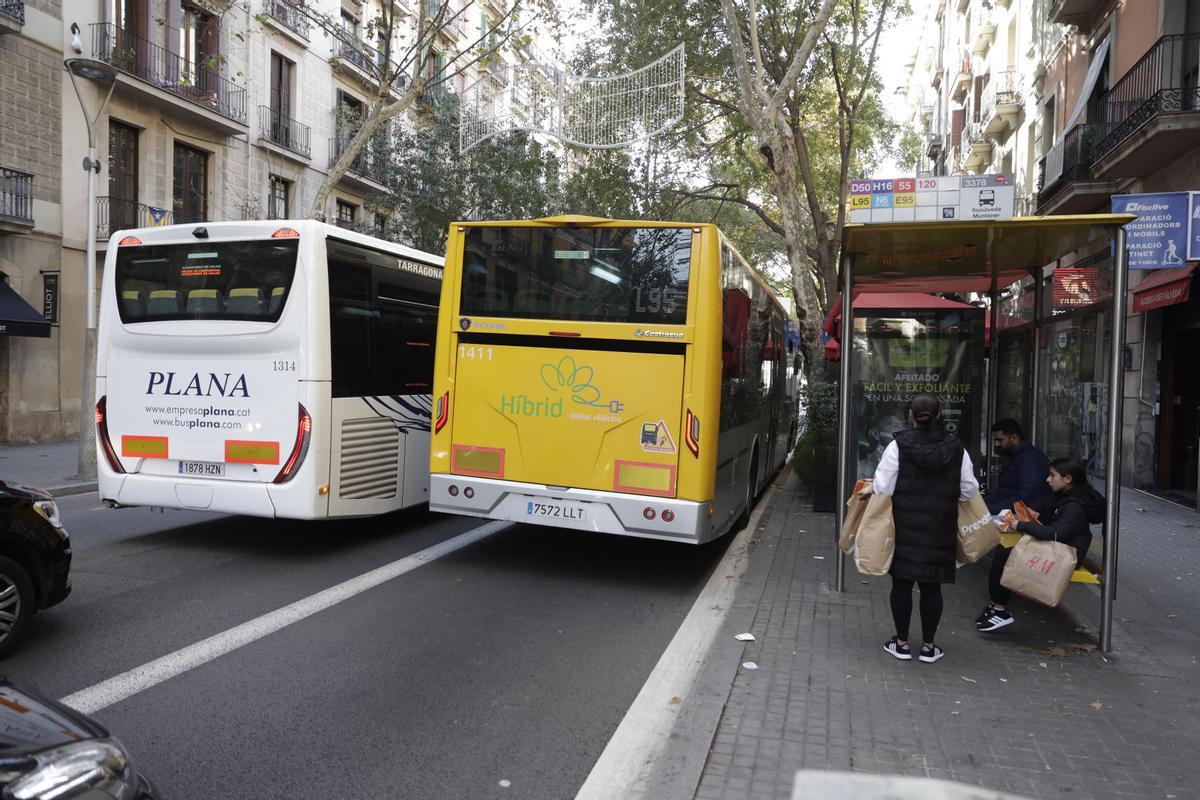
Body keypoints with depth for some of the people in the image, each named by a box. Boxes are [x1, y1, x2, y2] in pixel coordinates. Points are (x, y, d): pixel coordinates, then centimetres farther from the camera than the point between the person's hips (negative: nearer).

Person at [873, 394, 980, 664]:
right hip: (939, 530, 2)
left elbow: (883, 489, -12)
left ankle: (901, 642, 17)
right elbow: (969, 490, 2)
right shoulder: (956, 448, -2)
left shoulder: (898, 445, -11)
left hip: (905, 526, -2)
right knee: (932, 586, 10)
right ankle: (928, 645, 19)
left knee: (902, 583, 9)